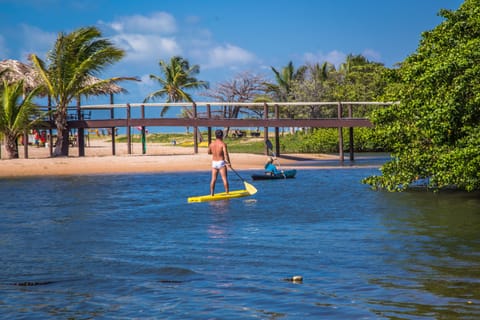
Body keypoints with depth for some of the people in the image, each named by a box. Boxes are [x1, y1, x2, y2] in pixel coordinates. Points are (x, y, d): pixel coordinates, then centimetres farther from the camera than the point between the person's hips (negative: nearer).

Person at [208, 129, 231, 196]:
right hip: (221, 163, -5)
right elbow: (226, 154, -21)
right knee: (224, 178, 1)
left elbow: (209, 152, 19)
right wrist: (228, 162, -13)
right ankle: (227, 193, 3)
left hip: (214, 163, 5)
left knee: (213, 179, 7)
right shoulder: (223, 144, -12)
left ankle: (212, 194, 8)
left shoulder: (211, 144, 3)